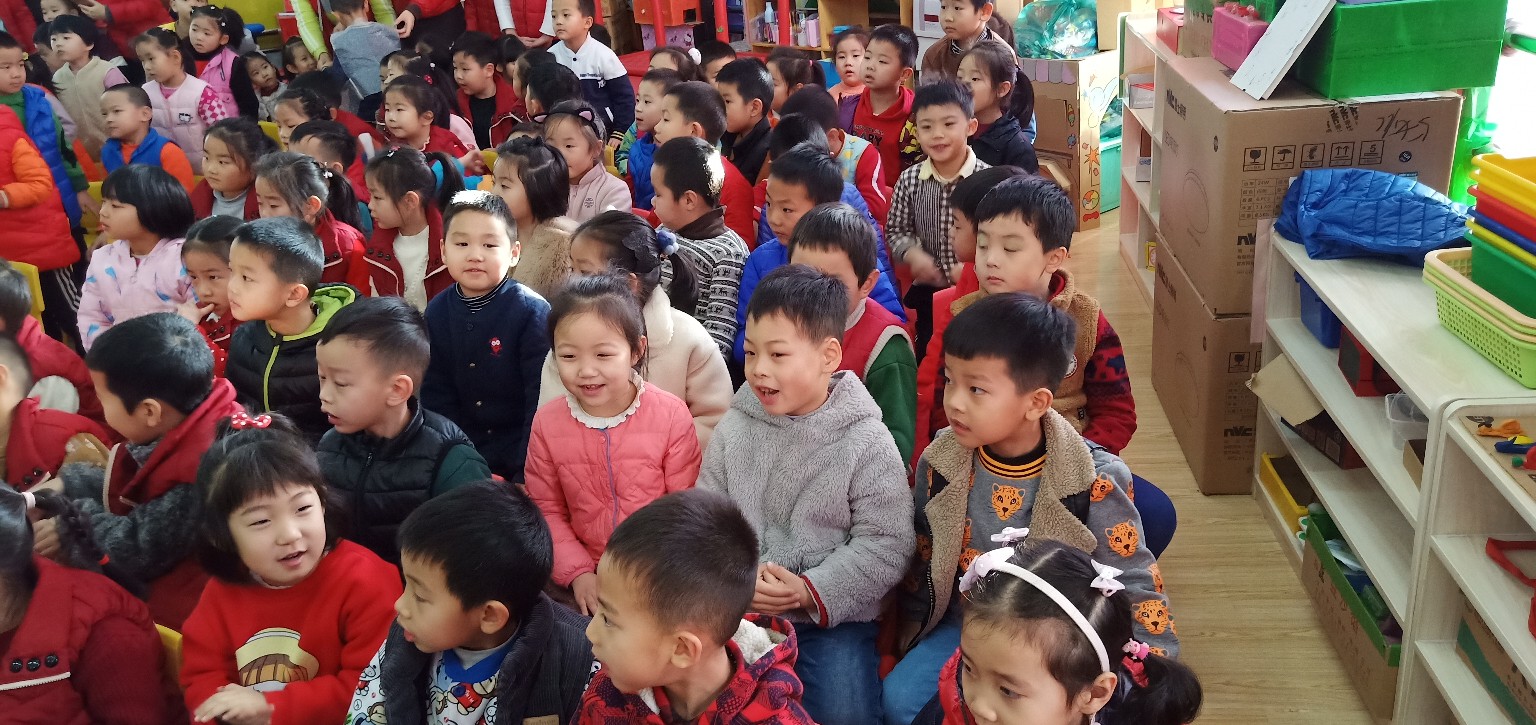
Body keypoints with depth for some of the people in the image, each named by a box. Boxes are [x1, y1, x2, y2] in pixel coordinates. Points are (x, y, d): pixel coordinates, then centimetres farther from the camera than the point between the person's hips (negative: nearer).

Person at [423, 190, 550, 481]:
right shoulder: (436, 312, 1)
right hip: (463, 459, 4)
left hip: (518, 462, -4)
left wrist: (524, 475, -18)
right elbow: (436, 396, 5)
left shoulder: (532, 311, -13)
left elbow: (541, 401, -15)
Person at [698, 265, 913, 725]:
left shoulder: (867, 442, -9)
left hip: (833, 618, -3)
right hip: (739, 612, 3)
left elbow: (885, 544, -10)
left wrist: (810, 592, -17)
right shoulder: (734, 429, 1)